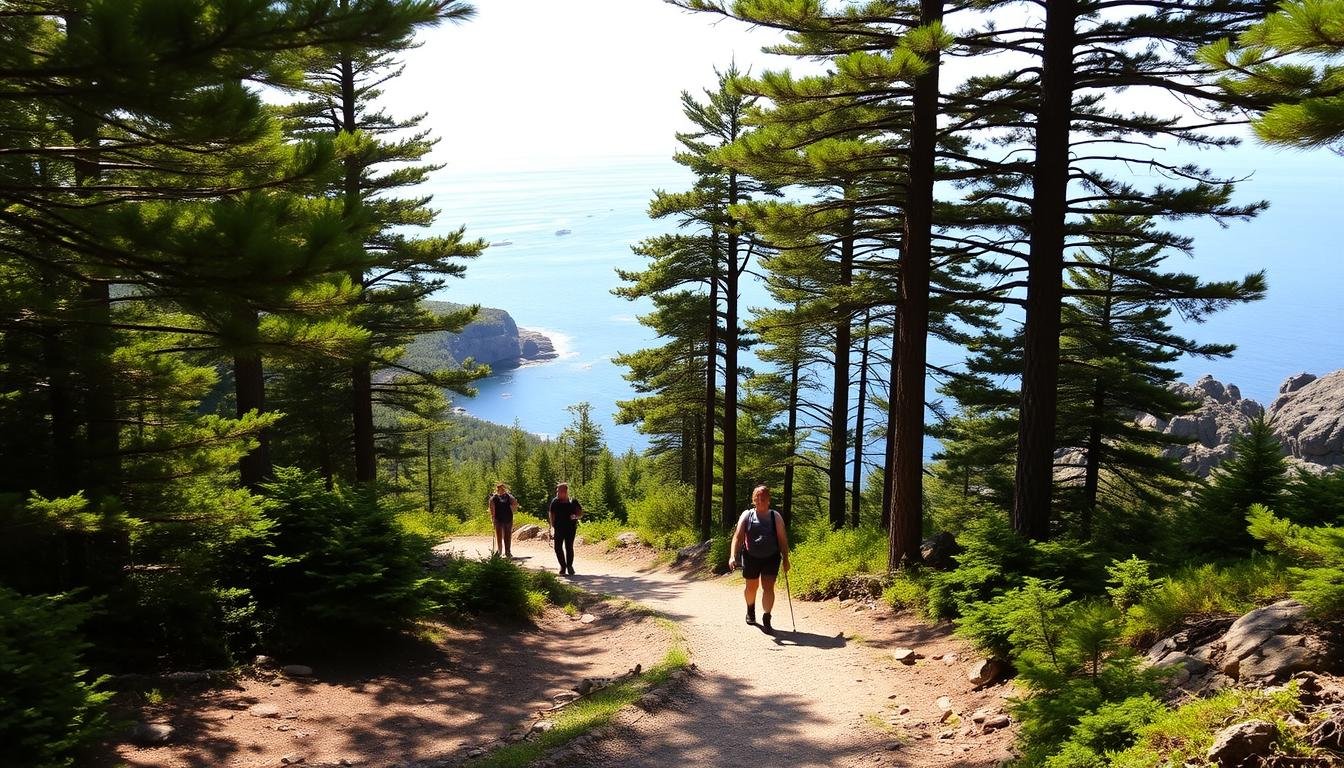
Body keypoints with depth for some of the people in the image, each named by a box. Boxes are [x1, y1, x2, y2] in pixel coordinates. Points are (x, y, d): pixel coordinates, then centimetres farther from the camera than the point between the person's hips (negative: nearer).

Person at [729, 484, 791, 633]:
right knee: (751, 587, 16)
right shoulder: (747, 515, -2)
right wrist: (732, 556, -20)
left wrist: (785, 559, -4)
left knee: (768, 588, -10)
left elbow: (783, 539, 0)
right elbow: (737, 536, -9)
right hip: (751, 557, 1)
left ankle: (766, 619, -5)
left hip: (771, 558, -1)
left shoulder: (775, 517, -1)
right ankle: (750, 610, 43)